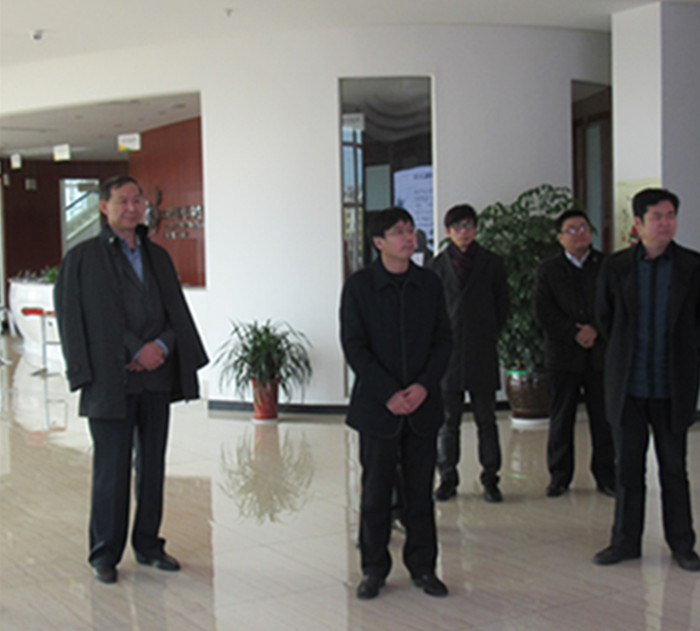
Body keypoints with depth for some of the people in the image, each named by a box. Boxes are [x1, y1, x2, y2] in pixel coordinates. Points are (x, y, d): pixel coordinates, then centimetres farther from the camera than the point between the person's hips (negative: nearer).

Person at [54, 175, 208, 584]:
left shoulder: (158, 257, 15)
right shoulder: (83, 259, 0)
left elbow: (177, 312, 12)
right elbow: (77, 322, -6)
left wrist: (161, 346, -8)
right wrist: (136, 350, -12)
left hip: (157, 379, 5)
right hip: (111, 380, -5)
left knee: (153, 465, 10)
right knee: (112, 470, -1)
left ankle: (148, 545, 23)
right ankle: (105, 554, 13)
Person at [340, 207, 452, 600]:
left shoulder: (430, 284, 6)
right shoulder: (358, 286, -3)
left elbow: (444, 341, 6)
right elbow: (354, 346, -6)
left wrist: (424, 386, -9)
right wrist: (389, 394, -14)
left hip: (422, 403, 2)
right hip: (377, 405, -2)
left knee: (421, 489, 8)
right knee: (376, 490, 5)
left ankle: (423, 566, 21)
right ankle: (375, 568, 19)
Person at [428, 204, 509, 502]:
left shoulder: (492, 263, 6)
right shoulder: (438, 265, 6)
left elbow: (503, 304, 11)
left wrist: (490, 335, 7)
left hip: (482, 352, 0)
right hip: (448, 351, 0)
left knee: (486, 418, 3)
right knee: (448, 419, 4)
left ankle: (490, 479, 11)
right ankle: (447, 478, 13)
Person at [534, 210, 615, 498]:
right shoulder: (548, 269, 6)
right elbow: (543, 313, -2)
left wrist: (595, 329, -13)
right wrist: (575, 334, -11)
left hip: (601, 354, 1)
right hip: (563, 355, 0)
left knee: (603, 418, 3)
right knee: (561, 419, 4)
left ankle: (605, 474, 15)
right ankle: (560, 476, 14)